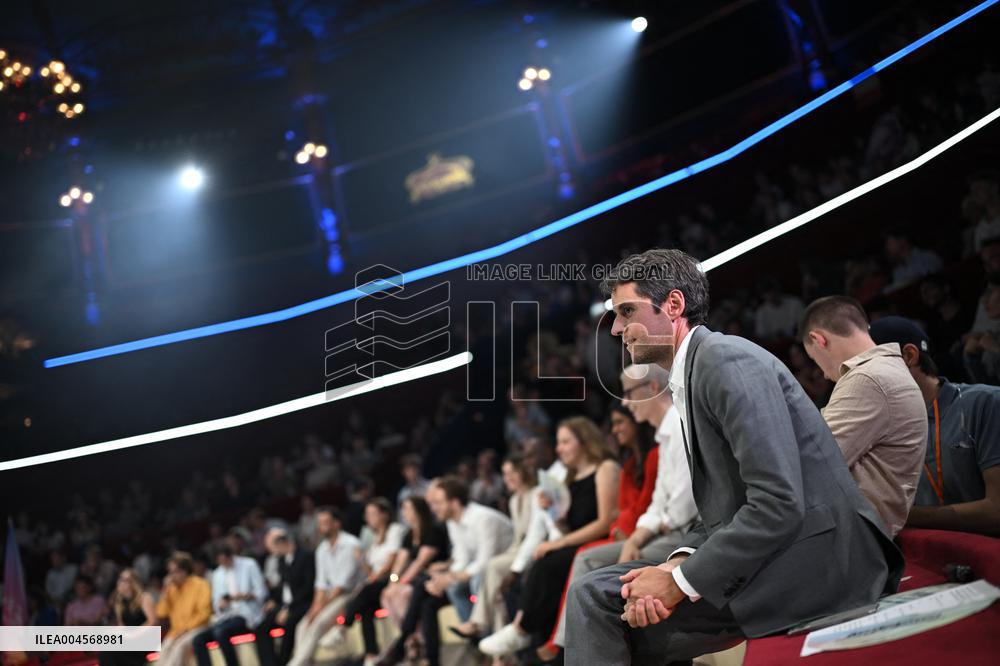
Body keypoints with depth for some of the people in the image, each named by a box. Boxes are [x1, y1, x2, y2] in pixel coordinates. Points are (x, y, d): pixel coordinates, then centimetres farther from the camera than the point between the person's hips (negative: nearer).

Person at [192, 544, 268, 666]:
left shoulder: (249, 565, 3)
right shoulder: (217, 575, 17)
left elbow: (261, 592, -2)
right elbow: (216, 604, 16)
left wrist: (245, 596, -21)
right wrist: (220, 605, -8)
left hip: (247, 615, -6)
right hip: (226, 616, 6)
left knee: (220, 632, -34)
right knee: (197, 640, -19)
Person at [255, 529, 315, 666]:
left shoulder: (306, 556, -13)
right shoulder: (282, 558, 10)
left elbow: (309, 587, -17)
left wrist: (289, 609, -19)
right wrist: (274, 600, 2)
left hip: (303, 604, -8)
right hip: (285, 604, 8)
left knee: (289, 624, -33)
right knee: (261, 629, -9)